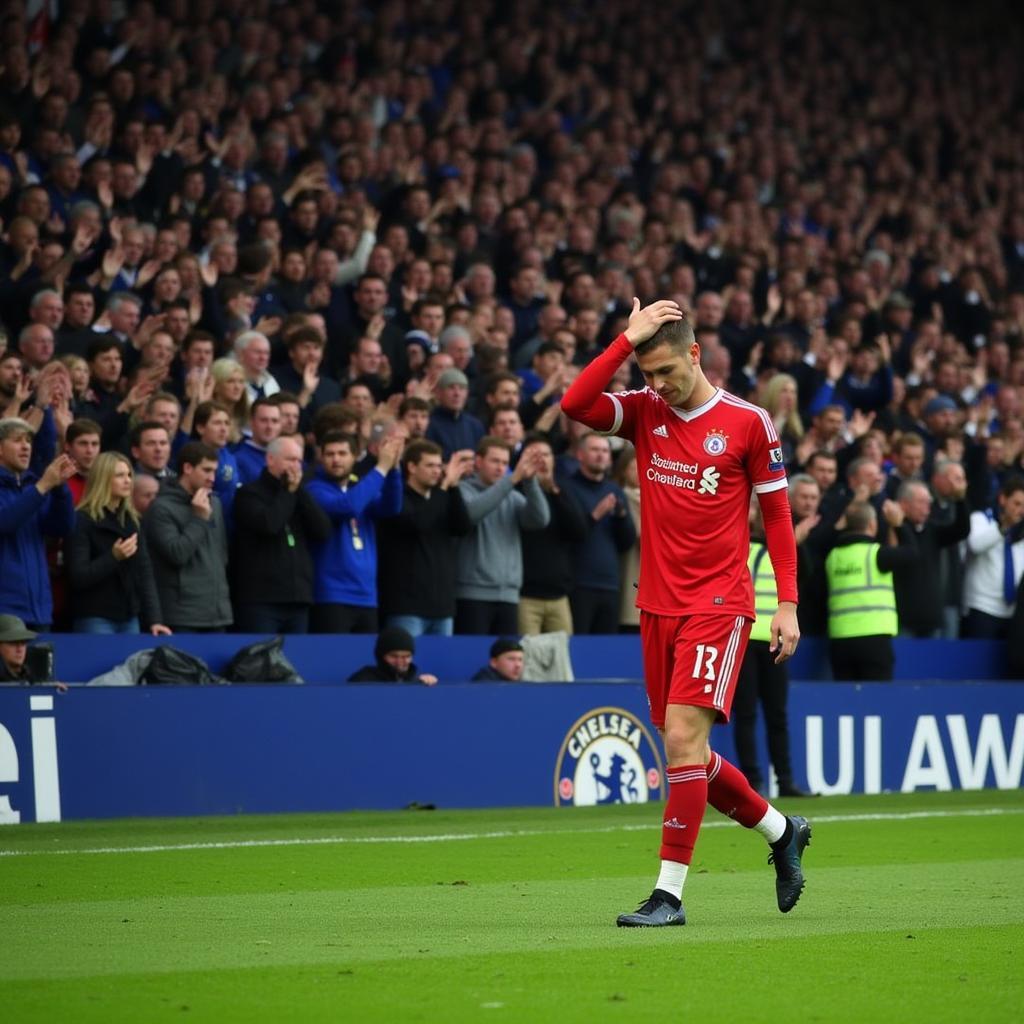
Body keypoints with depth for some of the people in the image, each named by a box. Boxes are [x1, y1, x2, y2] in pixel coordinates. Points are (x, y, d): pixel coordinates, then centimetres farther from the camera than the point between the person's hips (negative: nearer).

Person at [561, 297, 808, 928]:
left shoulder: (748, 422, -4)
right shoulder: (643, 412, 6)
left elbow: (776, 514, 2)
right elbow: (575, 405, -12)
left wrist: (788, 603, -2)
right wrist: (628, 339, -15)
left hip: (719, 604, -5)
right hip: (658, 605, 5)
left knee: (683, 734, -16)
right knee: (683, 748, 9)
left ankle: (670, 892, -14)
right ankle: (780, 830, 33)